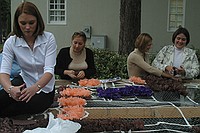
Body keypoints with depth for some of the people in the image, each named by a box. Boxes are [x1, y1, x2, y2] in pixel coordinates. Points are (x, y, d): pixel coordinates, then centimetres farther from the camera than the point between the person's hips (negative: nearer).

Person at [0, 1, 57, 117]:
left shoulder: (48, 38, -13)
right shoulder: (11, 42, -9)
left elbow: (49, 70, -21)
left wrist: (35, 88, -42)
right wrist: (10, 88, -42)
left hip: (44, 87, -1)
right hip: (24, 83, 1)